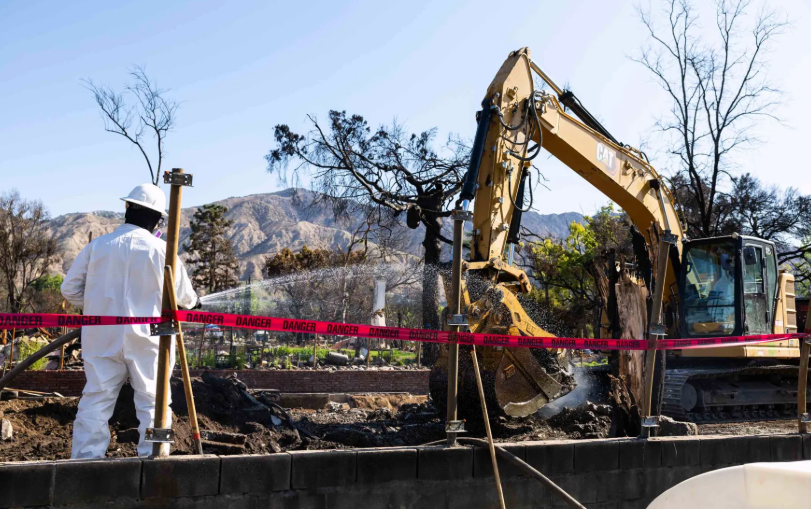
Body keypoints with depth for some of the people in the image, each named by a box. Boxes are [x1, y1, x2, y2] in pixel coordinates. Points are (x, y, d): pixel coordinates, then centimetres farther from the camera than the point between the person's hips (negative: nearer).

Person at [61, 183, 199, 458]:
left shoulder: (98, 245, 0)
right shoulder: (160, 250, -6)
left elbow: (70, 289, 5)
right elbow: (186, 298, 3)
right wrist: (191, 300, 27)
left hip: (103, 337, 3)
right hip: (146, 339, -2)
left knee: (95, 402, 8)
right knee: (153, 403, 7)